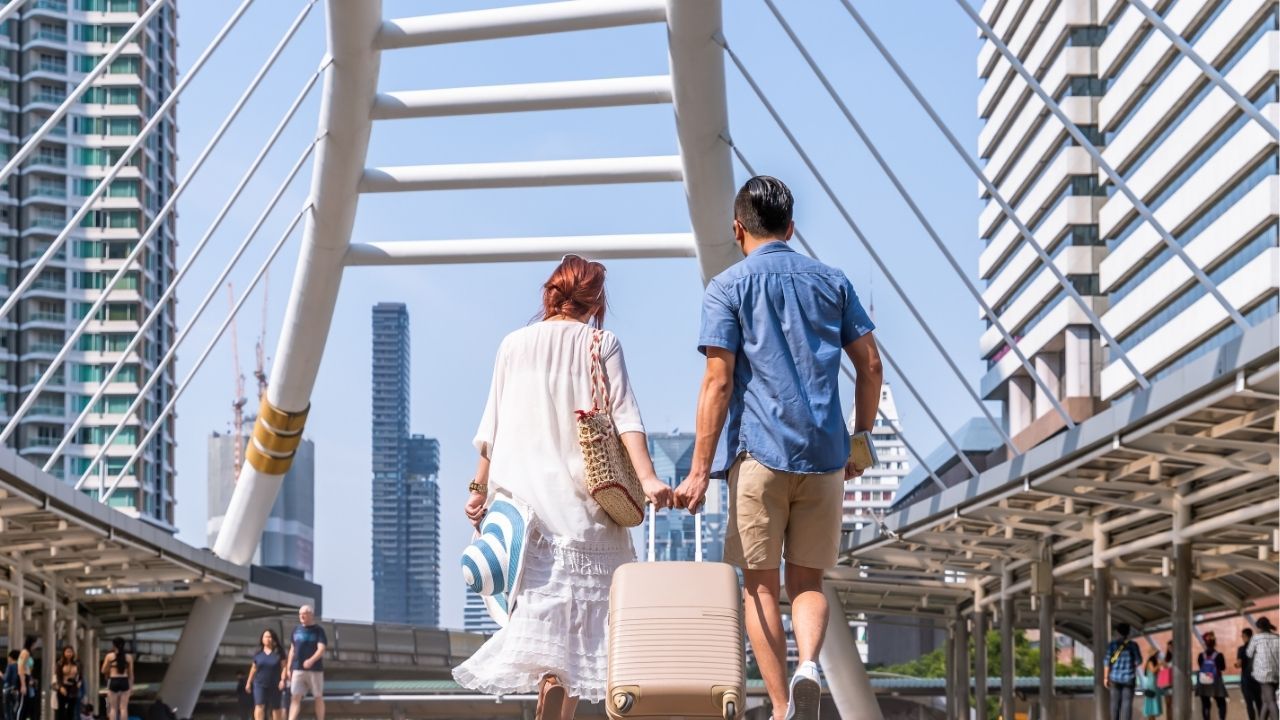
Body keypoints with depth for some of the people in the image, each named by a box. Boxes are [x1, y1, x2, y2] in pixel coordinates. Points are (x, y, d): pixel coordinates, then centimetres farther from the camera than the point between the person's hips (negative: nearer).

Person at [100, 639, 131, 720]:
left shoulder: (109, 656, 2)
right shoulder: (128, 657, 6)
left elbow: (104, 671, 8)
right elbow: (131, 674, 8)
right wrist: (131, 686, 14)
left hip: (113, 682, -1)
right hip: (124, 682, 1)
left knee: (113, 708, 5)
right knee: (123, 708, 2)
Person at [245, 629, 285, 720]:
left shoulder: (278, 653, 0)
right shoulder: (258, 654, 6)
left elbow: (284, 667, -3)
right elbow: (253, 668, 15)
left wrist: (283, 680, -15)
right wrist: (249, 682, 15)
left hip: (275, 685, -1)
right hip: (260, 684, 1)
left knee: (275, 708, 9)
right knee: (259, 706, -14)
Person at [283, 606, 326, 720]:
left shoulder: (318, 630, -2)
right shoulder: (296, 630, 12)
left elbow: (321, 649, -14)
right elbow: (292, 650, 18)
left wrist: (311, 660, -31)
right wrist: (288, 668, 12)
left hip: (315, 669, -4)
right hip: (298, 669, 4)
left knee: (318, 697, 4)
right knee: (295, 697, -5)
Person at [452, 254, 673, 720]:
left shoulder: (514, 346, 11)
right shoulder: (600, 343, 3)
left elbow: (492, 426, 11)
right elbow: (624, 415, -8)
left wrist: (480, 488, 16)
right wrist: (647, 478, -15)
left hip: (524, 494, 3)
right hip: (581, 499, -3)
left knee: (540, 607, 5)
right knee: (575, 610, -3)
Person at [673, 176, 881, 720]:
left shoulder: (729, 287, 1)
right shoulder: (831, 281, 13)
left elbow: (719, 382, -7)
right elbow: (870, 366, 10)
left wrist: (700, 470, -7)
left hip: (759, 451, -3)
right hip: (824, 453, 3)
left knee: (760, 582, 5)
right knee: (807, 579, 10)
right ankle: (808, 665, -18)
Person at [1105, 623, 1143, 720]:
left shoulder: (1112, 644, -4)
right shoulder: (1133, 645, -5)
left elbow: (1107, 661, -7)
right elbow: (1139, 661, -1)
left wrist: (1105, 677, 0)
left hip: (1115, 677, 1)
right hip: (1129, 678, -1)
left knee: (1115, 703, 11)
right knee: (1127, 704, -2)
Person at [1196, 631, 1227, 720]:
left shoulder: (1201, 656, -4)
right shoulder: (1218, 655, -11)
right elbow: (1223, 668, 1)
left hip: (1203, 684, 2)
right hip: (1215, 684, -2)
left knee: (1205, 705, 7)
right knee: (1221, 704, 9)